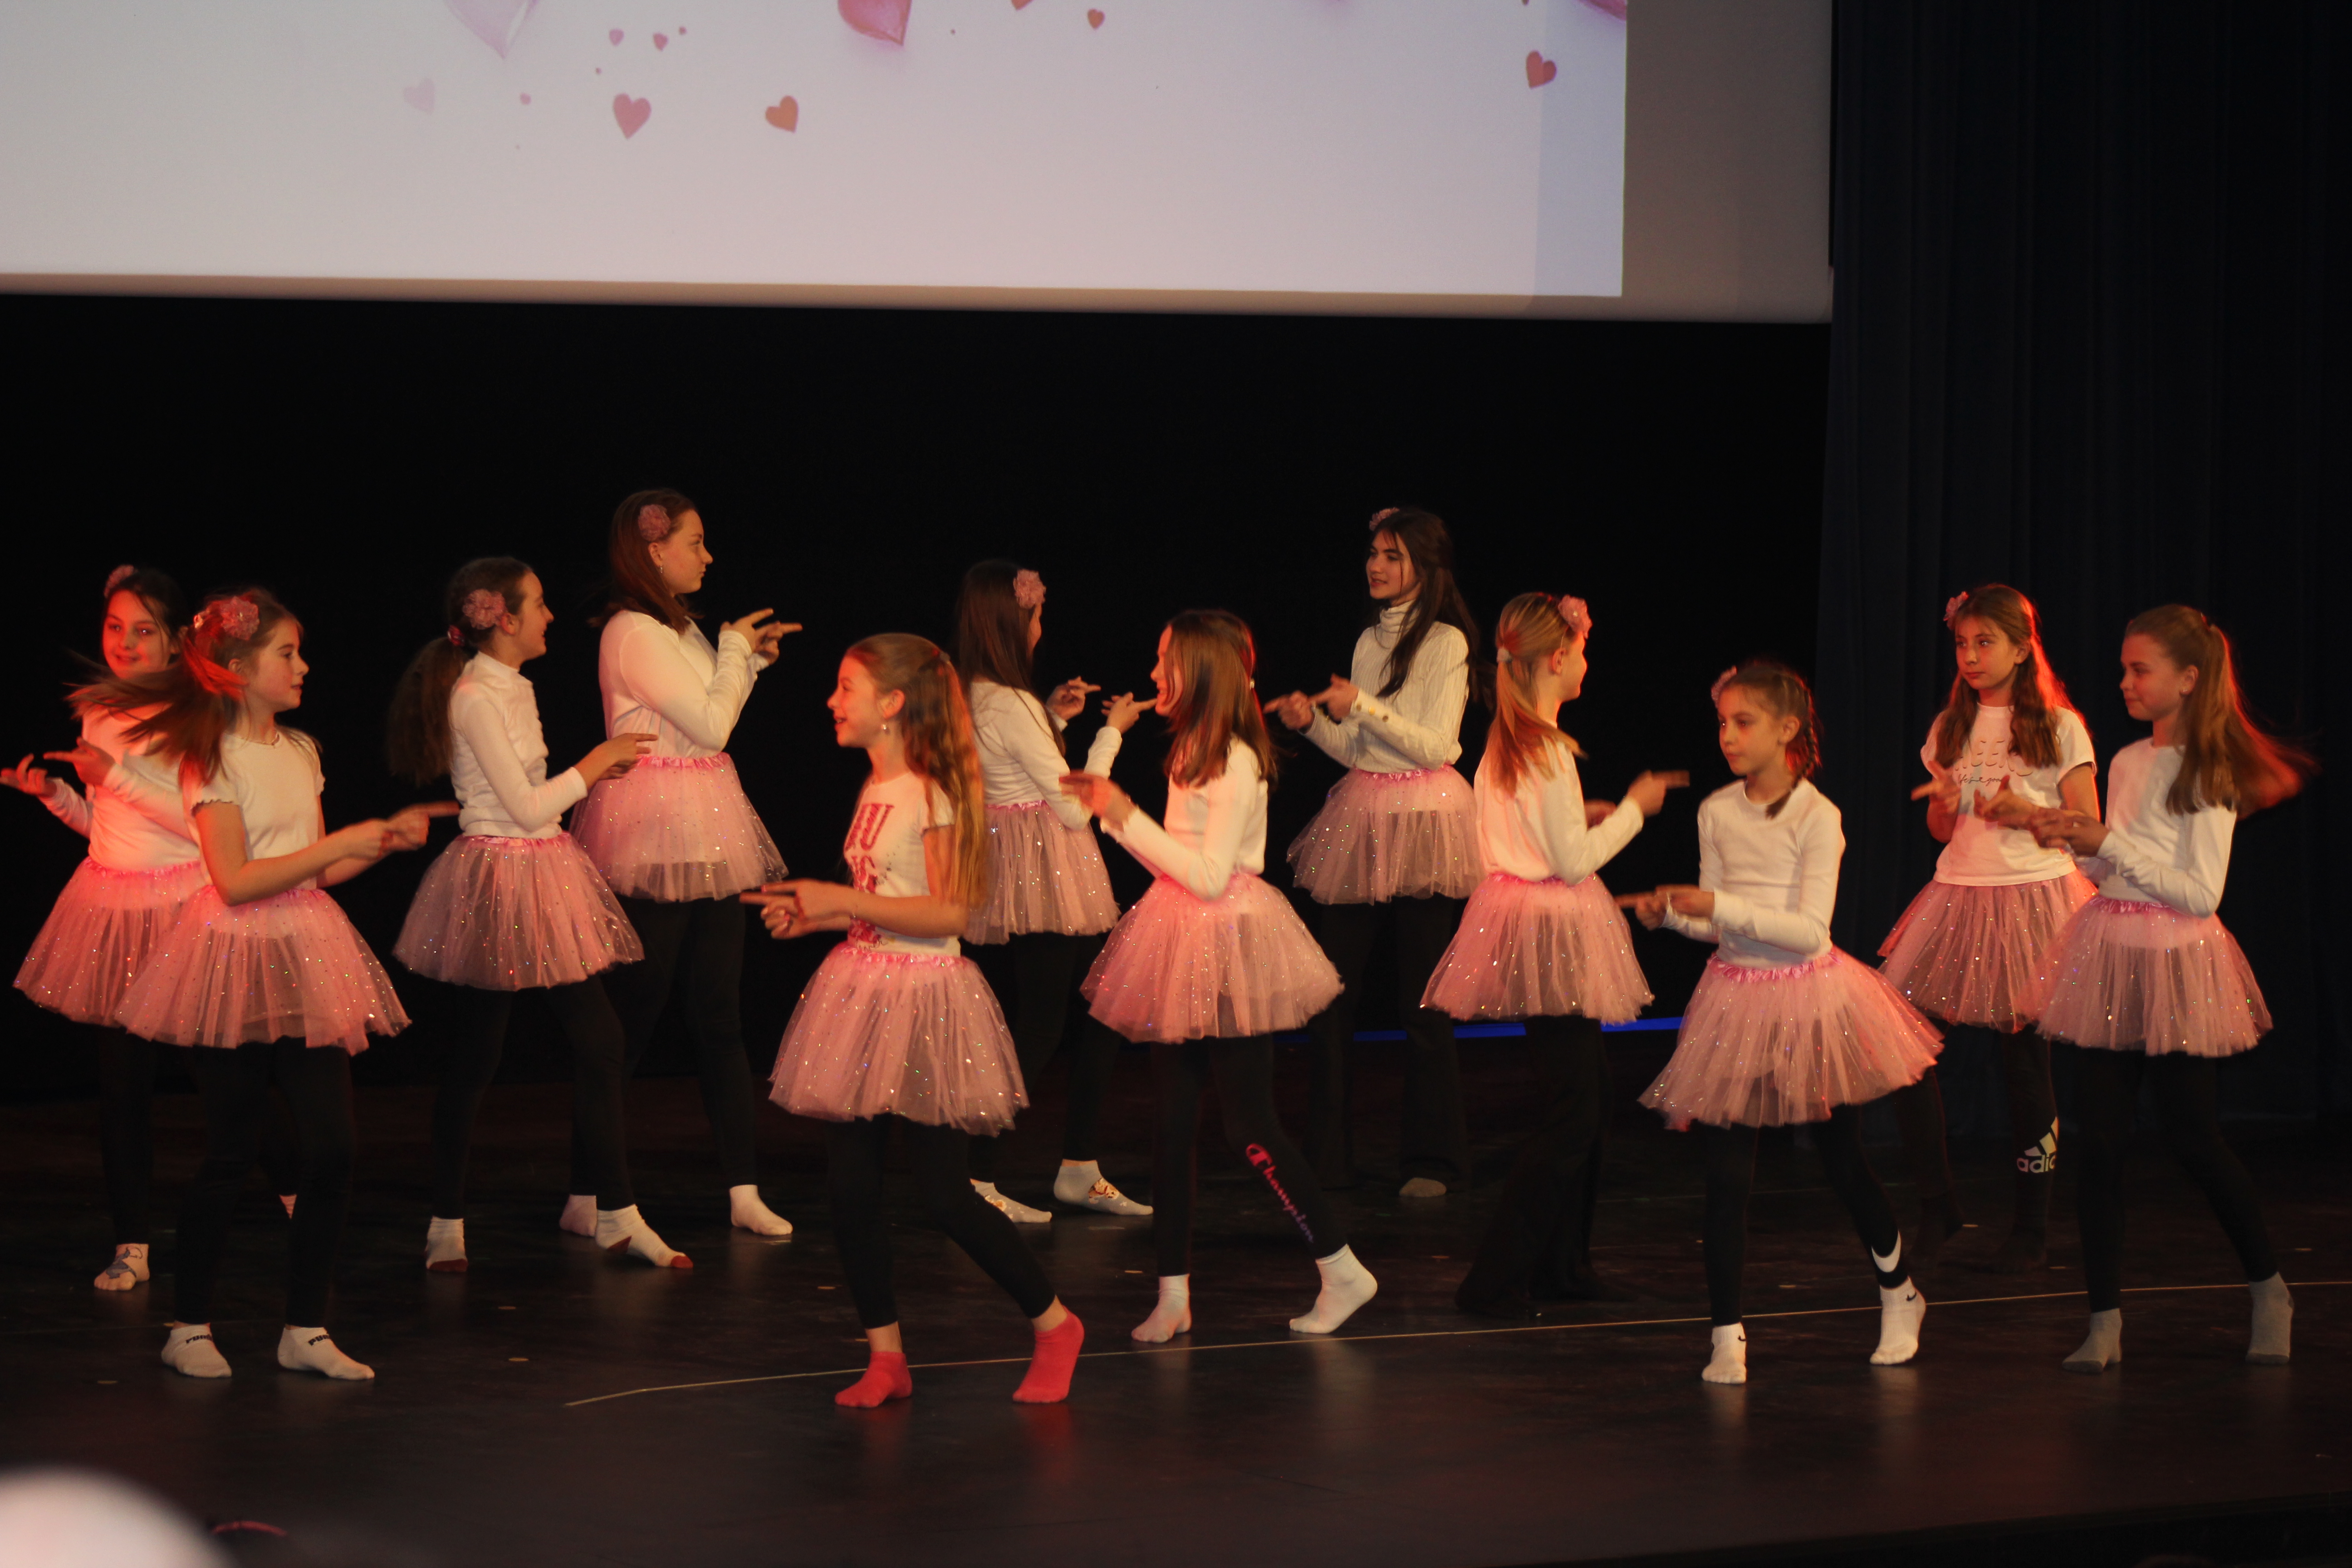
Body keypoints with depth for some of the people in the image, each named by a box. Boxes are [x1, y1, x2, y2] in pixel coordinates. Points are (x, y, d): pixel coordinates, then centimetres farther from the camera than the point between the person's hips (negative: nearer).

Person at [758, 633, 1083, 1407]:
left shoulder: (934, 793, -14)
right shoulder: (875, 790, 11)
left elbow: (948, 913, -19)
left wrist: (841, 902, -20)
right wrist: (809, 916, 6)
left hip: (923, 997, -8)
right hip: (862, 993, 8)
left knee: (944, 1196, -4)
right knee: (848, 1184, 2)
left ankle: (1055, 1326, 13)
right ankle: (885, 1356, 12)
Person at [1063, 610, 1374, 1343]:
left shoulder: (1236, 762, -16)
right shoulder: (1193, 754, 11)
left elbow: (1208, 875, -21)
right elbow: (1179, 860, 11)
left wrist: (1126, 815, -18)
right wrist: (1110, 807, 10)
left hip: (1228, 949, -9)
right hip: (1186, 952, 9)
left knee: (1249, 1124, -4)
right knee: (1172, 1122, 7)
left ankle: (1342, 1272, 6)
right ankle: (1173, 1295, 11)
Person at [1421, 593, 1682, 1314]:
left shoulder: (1504, 743, 9)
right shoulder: (1549, 750, -19)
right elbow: (1573, 862, -19)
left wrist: (1582, 816, 15)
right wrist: (1631, 809, -7)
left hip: (1517, 916, 10)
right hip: (1553, 932, -10)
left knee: (1592, 1092, 16)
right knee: (1573, 1112, -7)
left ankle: (1565, 1262, 22)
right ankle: (1498, 1278, -7)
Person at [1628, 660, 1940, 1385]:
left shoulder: (1816, 818, -12)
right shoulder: (1717, 812, 3)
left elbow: (1809, 930, -18)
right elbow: (1718, 926, 8)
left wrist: (1722, 905, -26)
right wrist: (1672, 914, -11)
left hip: (1807, 996, -4)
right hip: (1735, 999, 4)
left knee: (1842, 1163, 9)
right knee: (1726, 1174, -3)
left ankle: (1898, 1295, 32)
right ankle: (1727, 1335, 2)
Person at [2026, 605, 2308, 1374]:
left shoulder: (2207, 774, -10)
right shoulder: (2128, 763, 11)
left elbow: (2199, 892, -15)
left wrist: (2109, 842, -16)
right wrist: (2076, 843, 2)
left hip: (2173, 964, -6)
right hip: (2109, 954, 6)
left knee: (2193, 1139, 1)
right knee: (2098, 1141, 1)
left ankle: (2269, 1290, 22)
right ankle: (2105, 1321, 5)